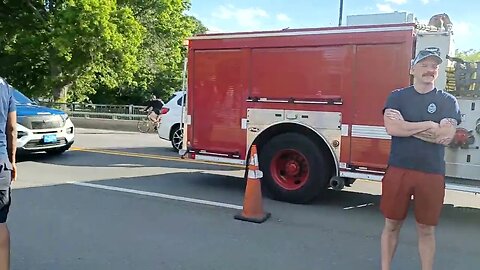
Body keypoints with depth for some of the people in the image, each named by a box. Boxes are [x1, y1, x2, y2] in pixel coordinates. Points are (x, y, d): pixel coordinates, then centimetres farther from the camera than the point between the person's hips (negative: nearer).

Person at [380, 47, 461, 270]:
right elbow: (392, 128, -14)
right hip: (398, 170, 0)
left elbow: (446, 136, -11)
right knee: (392, 224, 9)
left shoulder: (448, 102, 4)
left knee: (426, 229, 10)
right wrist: (429, 125, -10)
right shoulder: (397, 97, 3)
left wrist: (405, 125, -11)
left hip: (432, 174, 1)